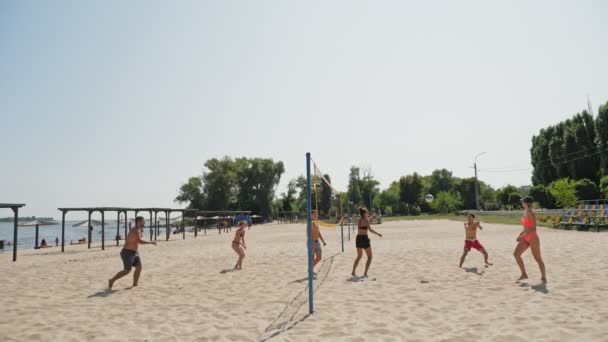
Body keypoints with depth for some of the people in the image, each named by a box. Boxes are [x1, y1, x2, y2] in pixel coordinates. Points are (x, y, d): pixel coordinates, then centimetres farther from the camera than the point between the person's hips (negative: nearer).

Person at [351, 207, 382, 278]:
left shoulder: (359, 220, 10)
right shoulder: (366, 220, -10)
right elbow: (370, 229, -17)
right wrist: (378, 233, -5)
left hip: (358, 238, 7)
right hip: (364, 239, -7)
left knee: (359, 256, 22)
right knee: (369, 257, 7)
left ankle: (353, 272, 20)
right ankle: (365, 274, 0)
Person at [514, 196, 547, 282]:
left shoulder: (531, 214, -16)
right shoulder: (525, 212, 10)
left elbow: (534, 229, -21)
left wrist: (523, 236, -25)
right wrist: (520, 235, 12)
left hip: (533, 238, -8)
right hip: (526, 238, 8)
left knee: (538, 258, 3)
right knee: (516, 254, -2)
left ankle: (543, 277, 18)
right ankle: (524, 274, 6)